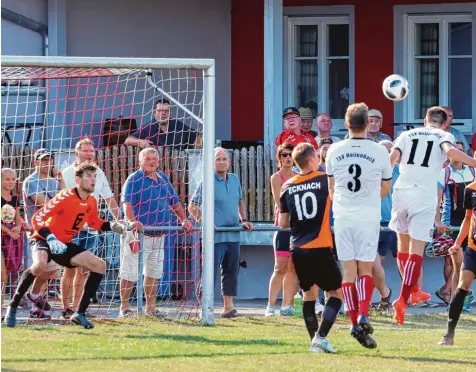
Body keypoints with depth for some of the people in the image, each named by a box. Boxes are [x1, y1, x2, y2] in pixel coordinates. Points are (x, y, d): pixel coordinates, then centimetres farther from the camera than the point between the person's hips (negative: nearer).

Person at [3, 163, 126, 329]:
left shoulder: (92, 202, 1)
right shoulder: (65, 197, -22)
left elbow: (94, 222, 23)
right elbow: (37, 218, -24)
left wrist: (111, 226, 5)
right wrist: (51, 239, -36)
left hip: (64, 244, 8)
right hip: (44, 240, -8)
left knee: (100, 266, 0)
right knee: (40, 265, -39)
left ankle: (80, 314, 3)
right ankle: (12, 307, -22)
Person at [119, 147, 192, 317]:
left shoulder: (163, 179, 13)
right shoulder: (134, 179, -9)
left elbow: (175, 202, 19)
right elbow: (127, 203, -22)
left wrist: (184, 220, 5)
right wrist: (131, 221, -39)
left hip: (158, 235, 7)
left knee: (153, 272, 12)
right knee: (130, 272, -4)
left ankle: (151, 307, 21)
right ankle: (124, 308, 2)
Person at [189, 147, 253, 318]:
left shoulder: (235, 179, 11)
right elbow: (193, 207, -4)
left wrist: (244, 220, 9)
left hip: (233, 235, 6)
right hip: (215, 236, -6)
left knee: (231, 271, 10)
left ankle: (228, 307, 18)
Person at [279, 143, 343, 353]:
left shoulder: (287, 187, 8)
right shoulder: (324, 180, -3)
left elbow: (283, 224, 12)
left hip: (298, 249, 4)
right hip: (320, 248, -4)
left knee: (309, 293, 18)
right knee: (336, 292, 6)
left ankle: (315, 341, 12)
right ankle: (321, 336, -10)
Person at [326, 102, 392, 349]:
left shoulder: (334, 151, 1)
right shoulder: (379, 152, -5)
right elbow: (385, 188, 8)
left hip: (343, 217, 1)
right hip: (369, 218, -1)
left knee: (348, 272, 5)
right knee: (365, 270, 8)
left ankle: (354, 323, -3)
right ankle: (363, 316, -12)